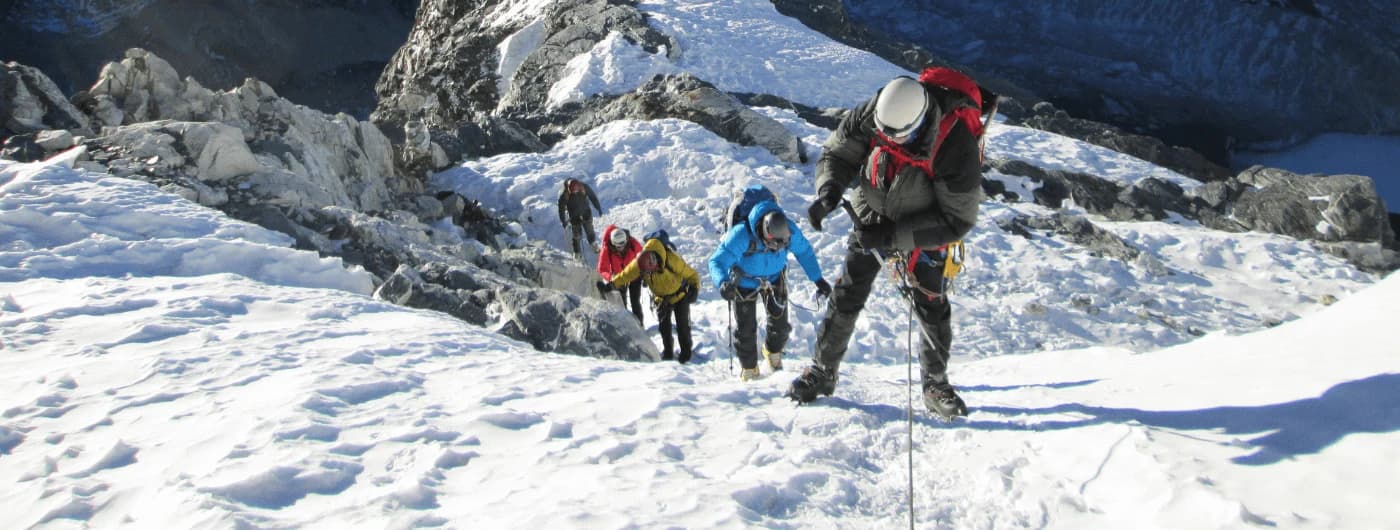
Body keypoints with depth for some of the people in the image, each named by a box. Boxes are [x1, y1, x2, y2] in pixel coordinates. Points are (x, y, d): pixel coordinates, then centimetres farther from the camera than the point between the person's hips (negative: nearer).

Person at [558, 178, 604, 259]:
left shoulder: (584, 187, -24)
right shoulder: (564, 194, -28)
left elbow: (593, 197, -8)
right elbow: (561, 208, -15)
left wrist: (599, 209, 0)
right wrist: (563, 221, -13)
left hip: (585, 212, 2)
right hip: (574, 215, -2)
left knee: (589, 230, 16)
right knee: (576, 234, 3)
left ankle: (593, 244, 42)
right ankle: (577, 252, 24)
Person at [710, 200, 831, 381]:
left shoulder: (790, 230, -29)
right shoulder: (741, 235, -42)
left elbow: (804, 251, -10)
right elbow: (717, 261, -42)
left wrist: (818, 279, -12)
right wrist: (723, 283, -62)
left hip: (774, 277, 3)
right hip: (745, 281, -3)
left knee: (780, 324, 4)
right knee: (745, 328, 0)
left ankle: (773, 351, 40)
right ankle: (749, 369, 26)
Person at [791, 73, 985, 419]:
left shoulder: (957, 147, -35)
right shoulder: (871, 114, -26)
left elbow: (957, 221, -28)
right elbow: (836, 153, -7)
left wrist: (893, 235, -33)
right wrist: (829, 190, -30)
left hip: (921, 231, -2)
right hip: (870, 218, 2)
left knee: (932, 308, -5)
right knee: (846, 300, 2)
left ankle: (936, 385, 16)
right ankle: (822, 372, 18)